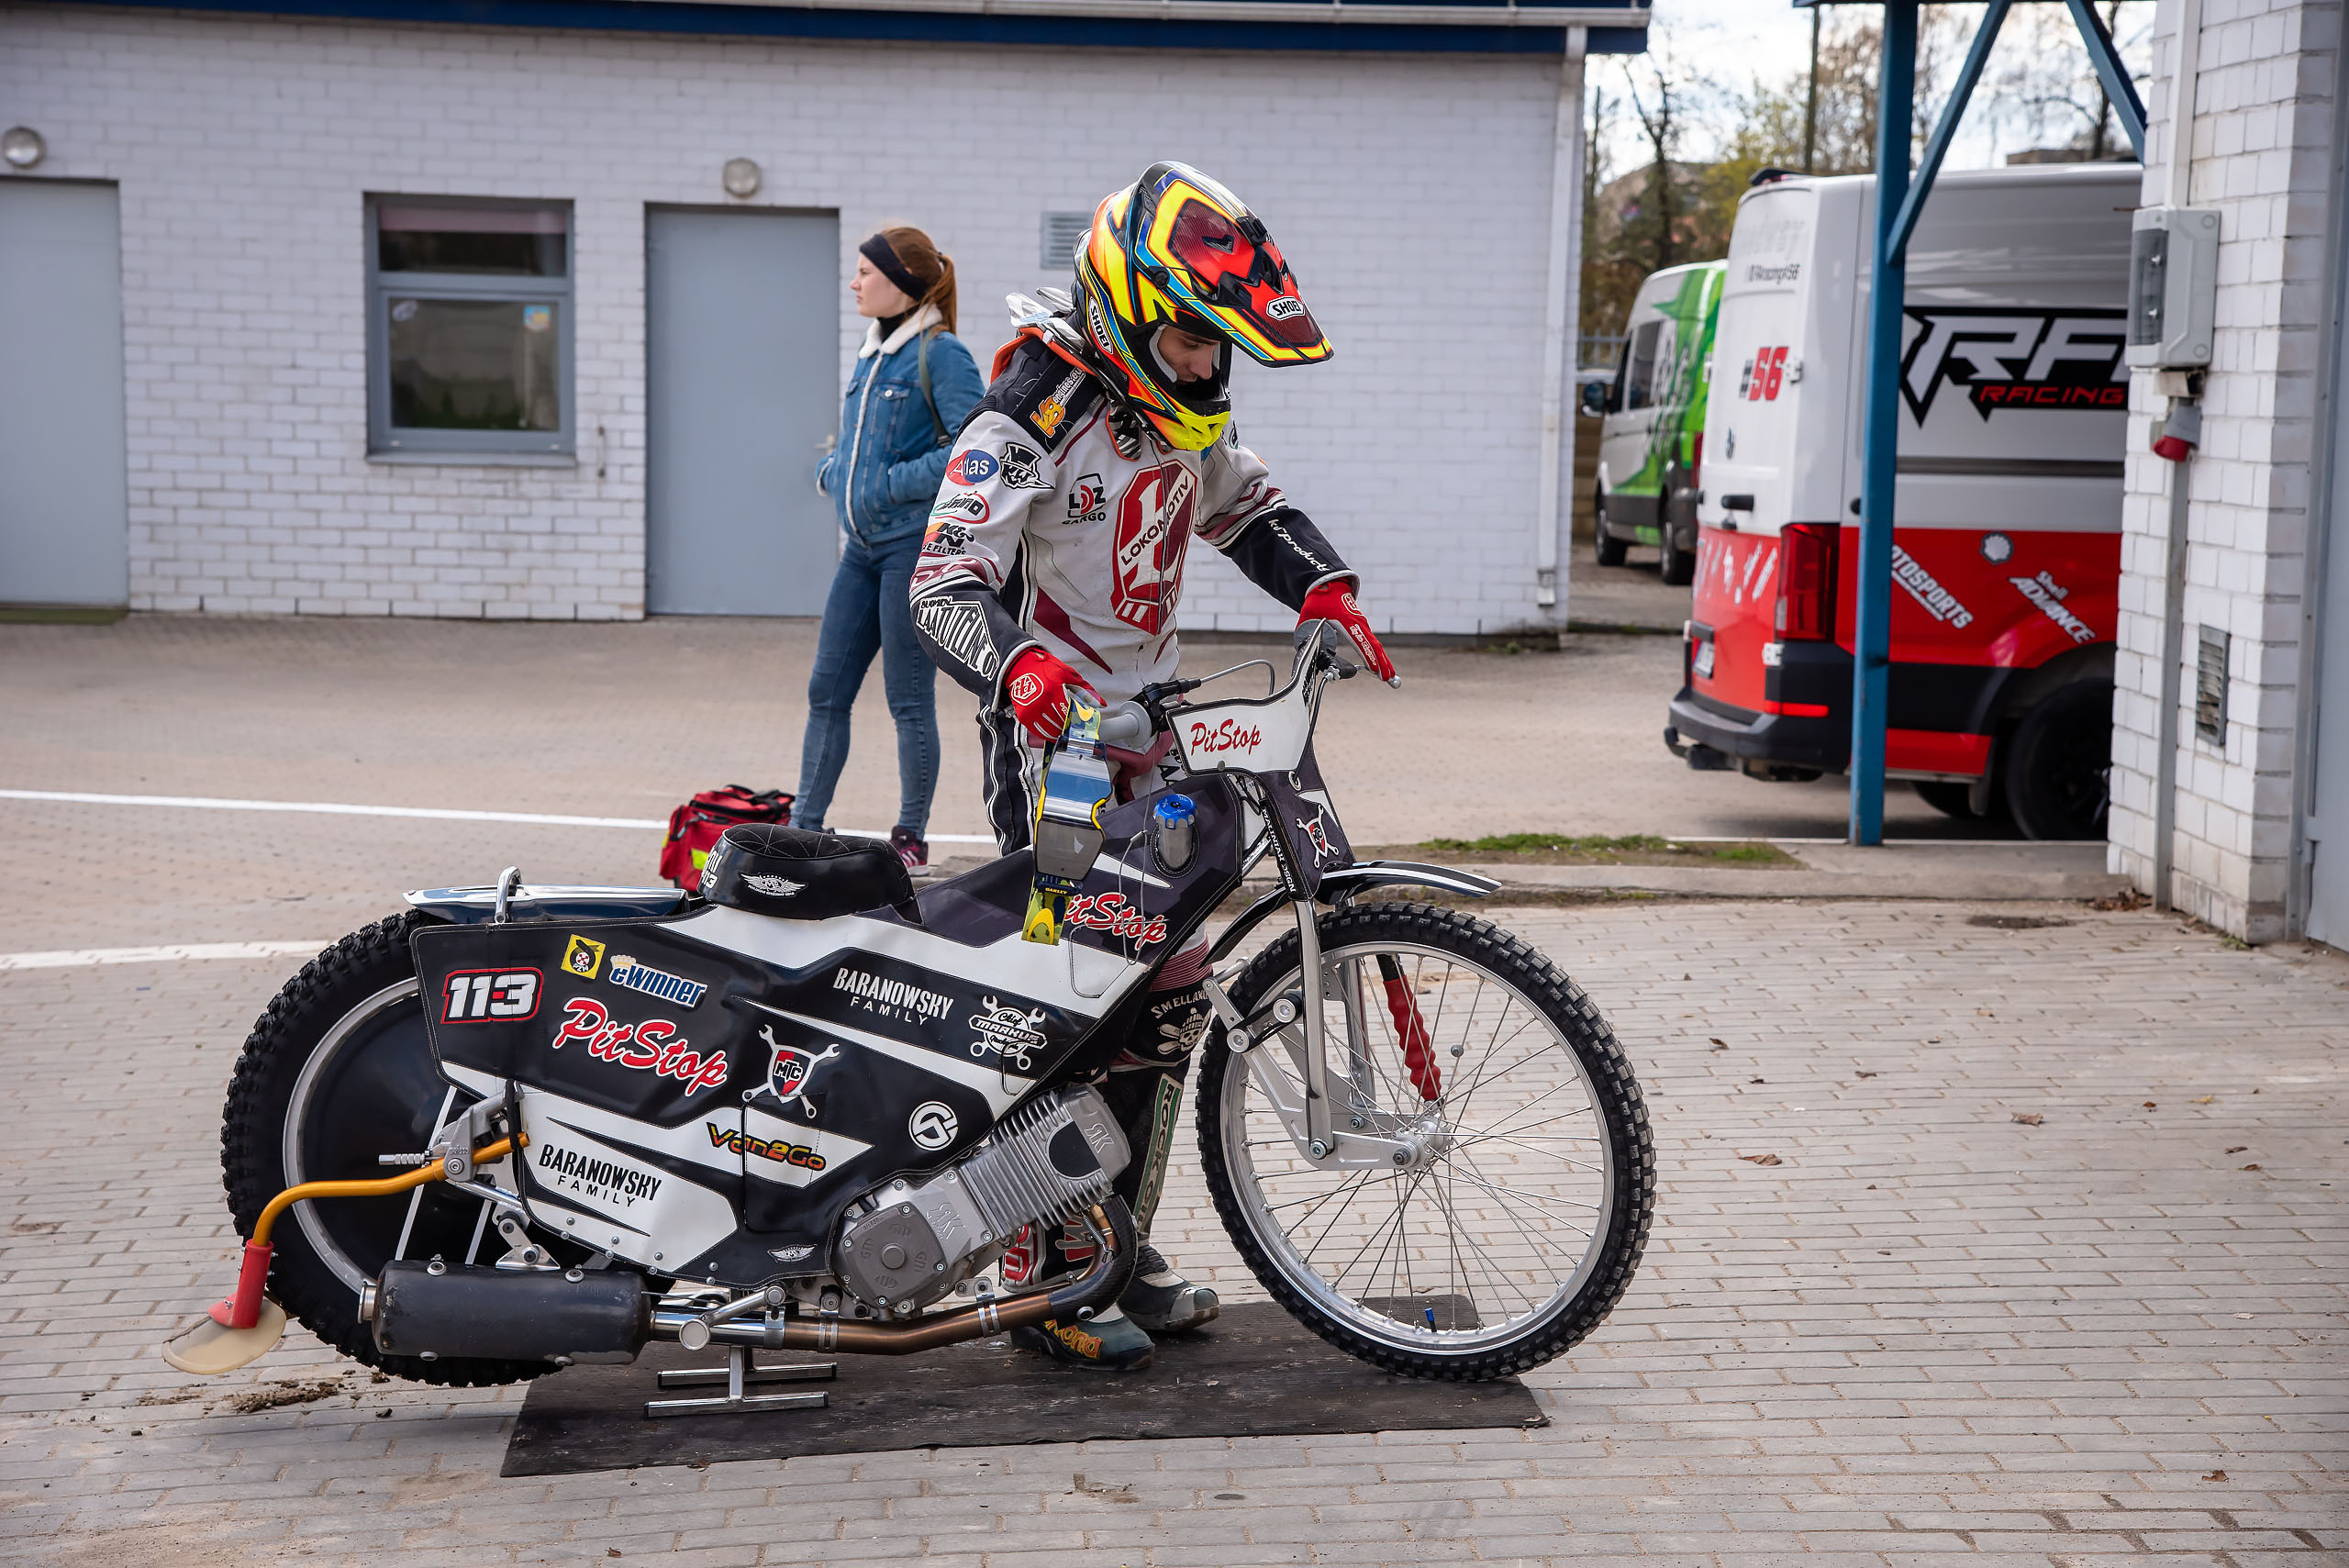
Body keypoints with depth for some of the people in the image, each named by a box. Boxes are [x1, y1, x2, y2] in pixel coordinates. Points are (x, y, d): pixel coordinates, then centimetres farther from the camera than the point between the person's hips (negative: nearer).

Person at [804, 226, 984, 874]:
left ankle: (912, 840, 9)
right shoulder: (872, 352, 14)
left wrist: (890, 485, -18)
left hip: (914, 542, -8)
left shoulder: (941, 354, -11)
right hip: (863, 546, 8)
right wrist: (832, 473, 6)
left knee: (910, 699, 0)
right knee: (826, 691, 8)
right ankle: (804, 827, 14)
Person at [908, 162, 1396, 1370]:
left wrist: (1322, 588, 8)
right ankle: (1046, 1279, -4)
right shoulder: (1030, 421, -17)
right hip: (1054, 740, -8)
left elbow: (1246, 510, 26)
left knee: (1171, 989, 9)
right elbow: (943, 585, -23)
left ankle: (1121, 1248, 20)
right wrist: (1017, 666, -41)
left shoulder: (1180, 410, 9)